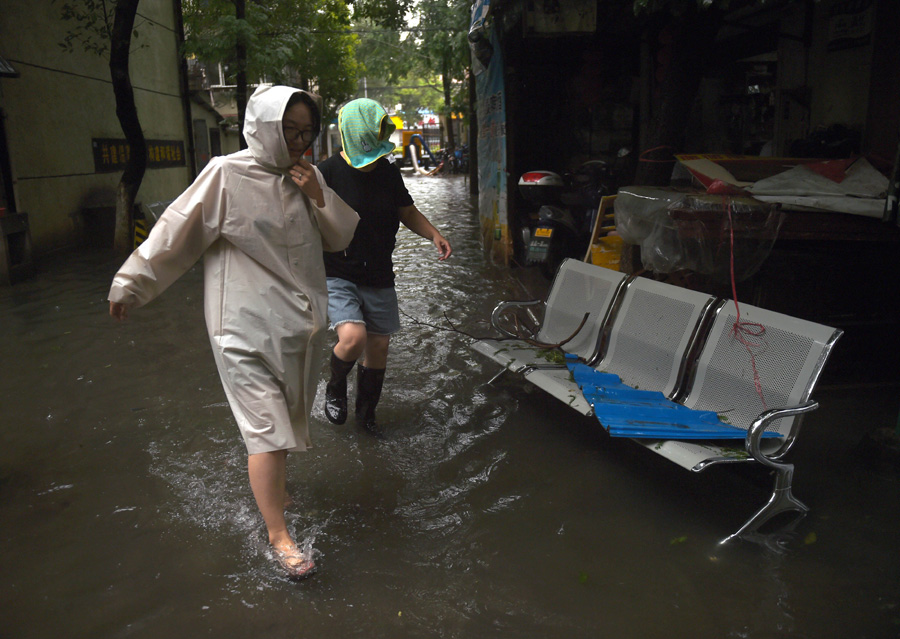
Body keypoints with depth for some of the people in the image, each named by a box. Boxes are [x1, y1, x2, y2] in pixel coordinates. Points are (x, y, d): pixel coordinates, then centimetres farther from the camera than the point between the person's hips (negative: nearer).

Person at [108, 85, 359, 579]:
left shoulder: (308, 177, 6)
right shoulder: (228, 175, -11)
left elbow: (341, 237, 8)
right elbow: (176, 232, -9)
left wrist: (319, 198, -9)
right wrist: (131, 285, -5)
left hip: (300, 322, 6)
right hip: (247, 326, -6)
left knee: (291, 416, 18)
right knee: (267, 427, -5)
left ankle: (273, 486, 44)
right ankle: (278, 535, 7)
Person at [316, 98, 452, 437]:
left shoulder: (388, 171, 4)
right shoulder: (327, 174, -13)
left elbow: (407, 211, 16)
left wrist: (433, 234, 0)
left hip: (379, 278, 5)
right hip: (337, 278, -5)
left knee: (378, 345, 11)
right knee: (354, 337, -25)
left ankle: (367, 413, 34)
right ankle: (335, 387, 10)